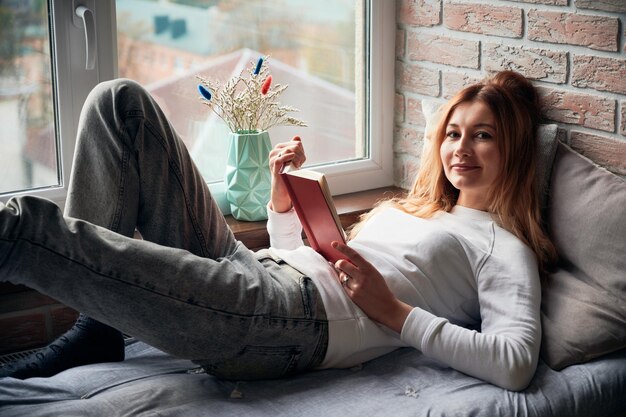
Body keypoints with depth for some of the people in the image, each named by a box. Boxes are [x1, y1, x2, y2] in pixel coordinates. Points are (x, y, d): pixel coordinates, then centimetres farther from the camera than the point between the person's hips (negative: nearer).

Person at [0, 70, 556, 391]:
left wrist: (392, 312, -11)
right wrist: (284, 195, 14)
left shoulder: (504, 248, 7)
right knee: (121, 103, 2)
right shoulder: (408, 208, 32)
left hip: (296, 317, -9)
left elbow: (516, 364, -13)